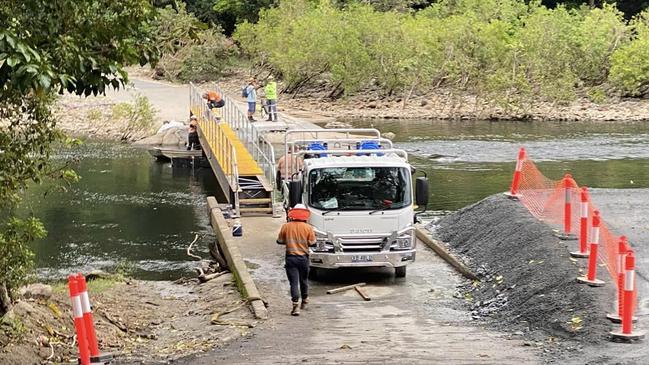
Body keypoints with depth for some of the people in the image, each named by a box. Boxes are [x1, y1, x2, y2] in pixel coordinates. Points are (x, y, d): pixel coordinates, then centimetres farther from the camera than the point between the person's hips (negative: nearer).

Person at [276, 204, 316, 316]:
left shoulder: (286, 226, -4)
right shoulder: (308, 228, -6)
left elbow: (279, 241, 3)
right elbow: (312, 243, -6)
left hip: (291, 257, -1)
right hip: (304, 258, 1)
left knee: (294, 282, -4)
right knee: (304, 280, 20)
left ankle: (296, 306, -15)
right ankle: (304, 302, 34)